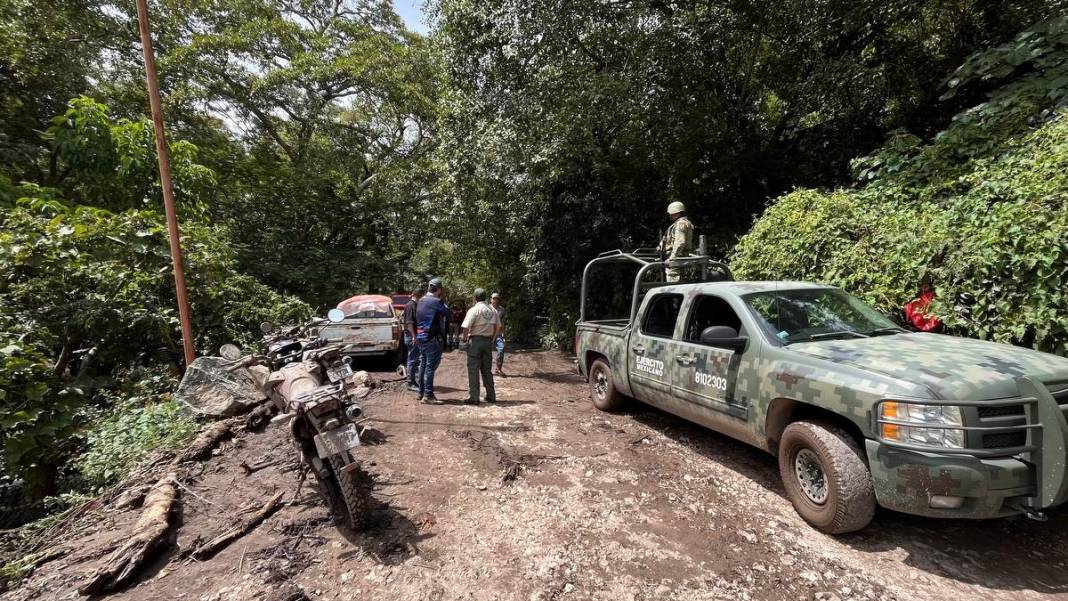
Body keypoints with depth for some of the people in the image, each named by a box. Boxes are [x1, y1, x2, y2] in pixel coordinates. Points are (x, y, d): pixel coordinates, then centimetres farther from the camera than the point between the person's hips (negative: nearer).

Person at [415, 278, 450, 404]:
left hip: (421, 337, 9)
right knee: (431, 366, -5)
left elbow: (416, 319, 14)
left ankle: (421, 392, 23)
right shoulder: (437, 302, -14)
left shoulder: (421, 301, 12)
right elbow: (447, 315, -9)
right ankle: (428, 395, -4)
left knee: (423, 364, 15)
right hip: (433, 338, -9)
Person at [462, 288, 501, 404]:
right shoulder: (492, 310, 6)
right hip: (488, 341, 5)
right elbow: (498, 327, 9)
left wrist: (465, 339, -2)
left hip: (475, 340, -5)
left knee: (473, 369, 1)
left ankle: (473, 397, 2)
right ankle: (491, 396, 19)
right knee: (487, 369, 14)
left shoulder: (474, 310, -11)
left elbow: (466, 327, -17)